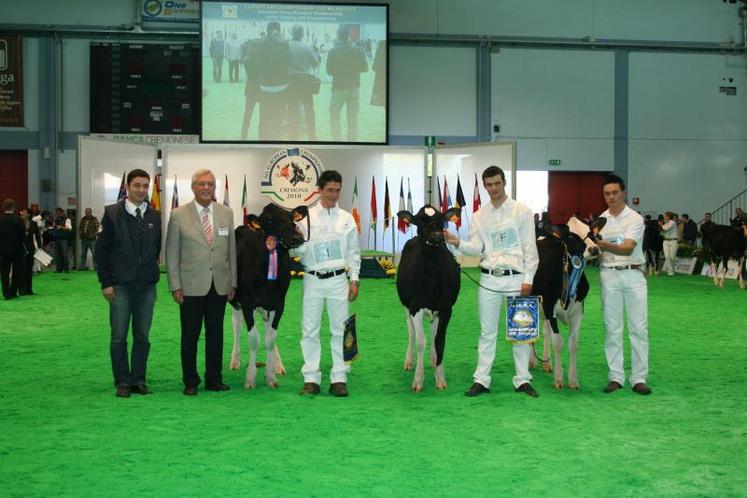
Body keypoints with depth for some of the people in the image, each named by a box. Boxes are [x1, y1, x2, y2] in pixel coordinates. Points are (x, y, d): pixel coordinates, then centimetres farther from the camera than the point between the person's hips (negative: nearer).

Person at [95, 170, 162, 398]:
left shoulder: (155, 216, 7)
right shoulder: (112, 213, -2)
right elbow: (101, 250, -1)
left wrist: (151, 272, 8)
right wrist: (106, 283, -5)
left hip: (147, 285, 3)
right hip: (120, 285, -3)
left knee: (142, 336, 7)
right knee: (119, 336, 2)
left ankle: (138, 380, 16)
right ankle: (122, 382, 11)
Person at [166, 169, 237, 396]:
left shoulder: (226, 213, 7)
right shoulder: (178, 215, -1)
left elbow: (232, 249, 10)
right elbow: (171, 253, -1)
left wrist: (233, 282, 7)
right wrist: (175, 286, -6)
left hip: (219, 286, 3)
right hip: (191, 286, -3)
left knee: (215, 334, 9)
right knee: (190, 335, 4)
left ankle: (214, 379, 20)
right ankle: (190, 381, 16)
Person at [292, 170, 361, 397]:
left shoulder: (347, 218, 8)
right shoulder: (306, 216, 3)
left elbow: (353, 251, 10)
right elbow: (298, 250, 1)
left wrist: (354, 280, 4)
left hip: (338, 279, 1)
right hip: (313, 279, -1)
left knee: (340, 329, 3)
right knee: (310, 330, 2)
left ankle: (339, 378, 10)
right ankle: (311, 378, 10)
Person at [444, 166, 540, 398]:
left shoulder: (522, 212, 1)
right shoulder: (479, 216, 9)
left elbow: (530, 248, -2)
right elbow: (476, 249, 1)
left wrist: (527, 279, -9)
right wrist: (458, 243, -19)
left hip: (516, 278, -2)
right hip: (489, 279, 2)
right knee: (487, 332, 6)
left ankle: (523, 380, 13)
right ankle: (481, 380, 10)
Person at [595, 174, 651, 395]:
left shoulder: (635, 218, -6)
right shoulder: (600, 220, 8)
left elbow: (628, 248, -21)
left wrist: (607, 246, -38)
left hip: (633, 274, -3)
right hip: (609, 275, 3)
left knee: (638, 327, -1)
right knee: (612, 329, 5)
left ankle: (639, 378, 5)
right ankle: (616, 377, 11)